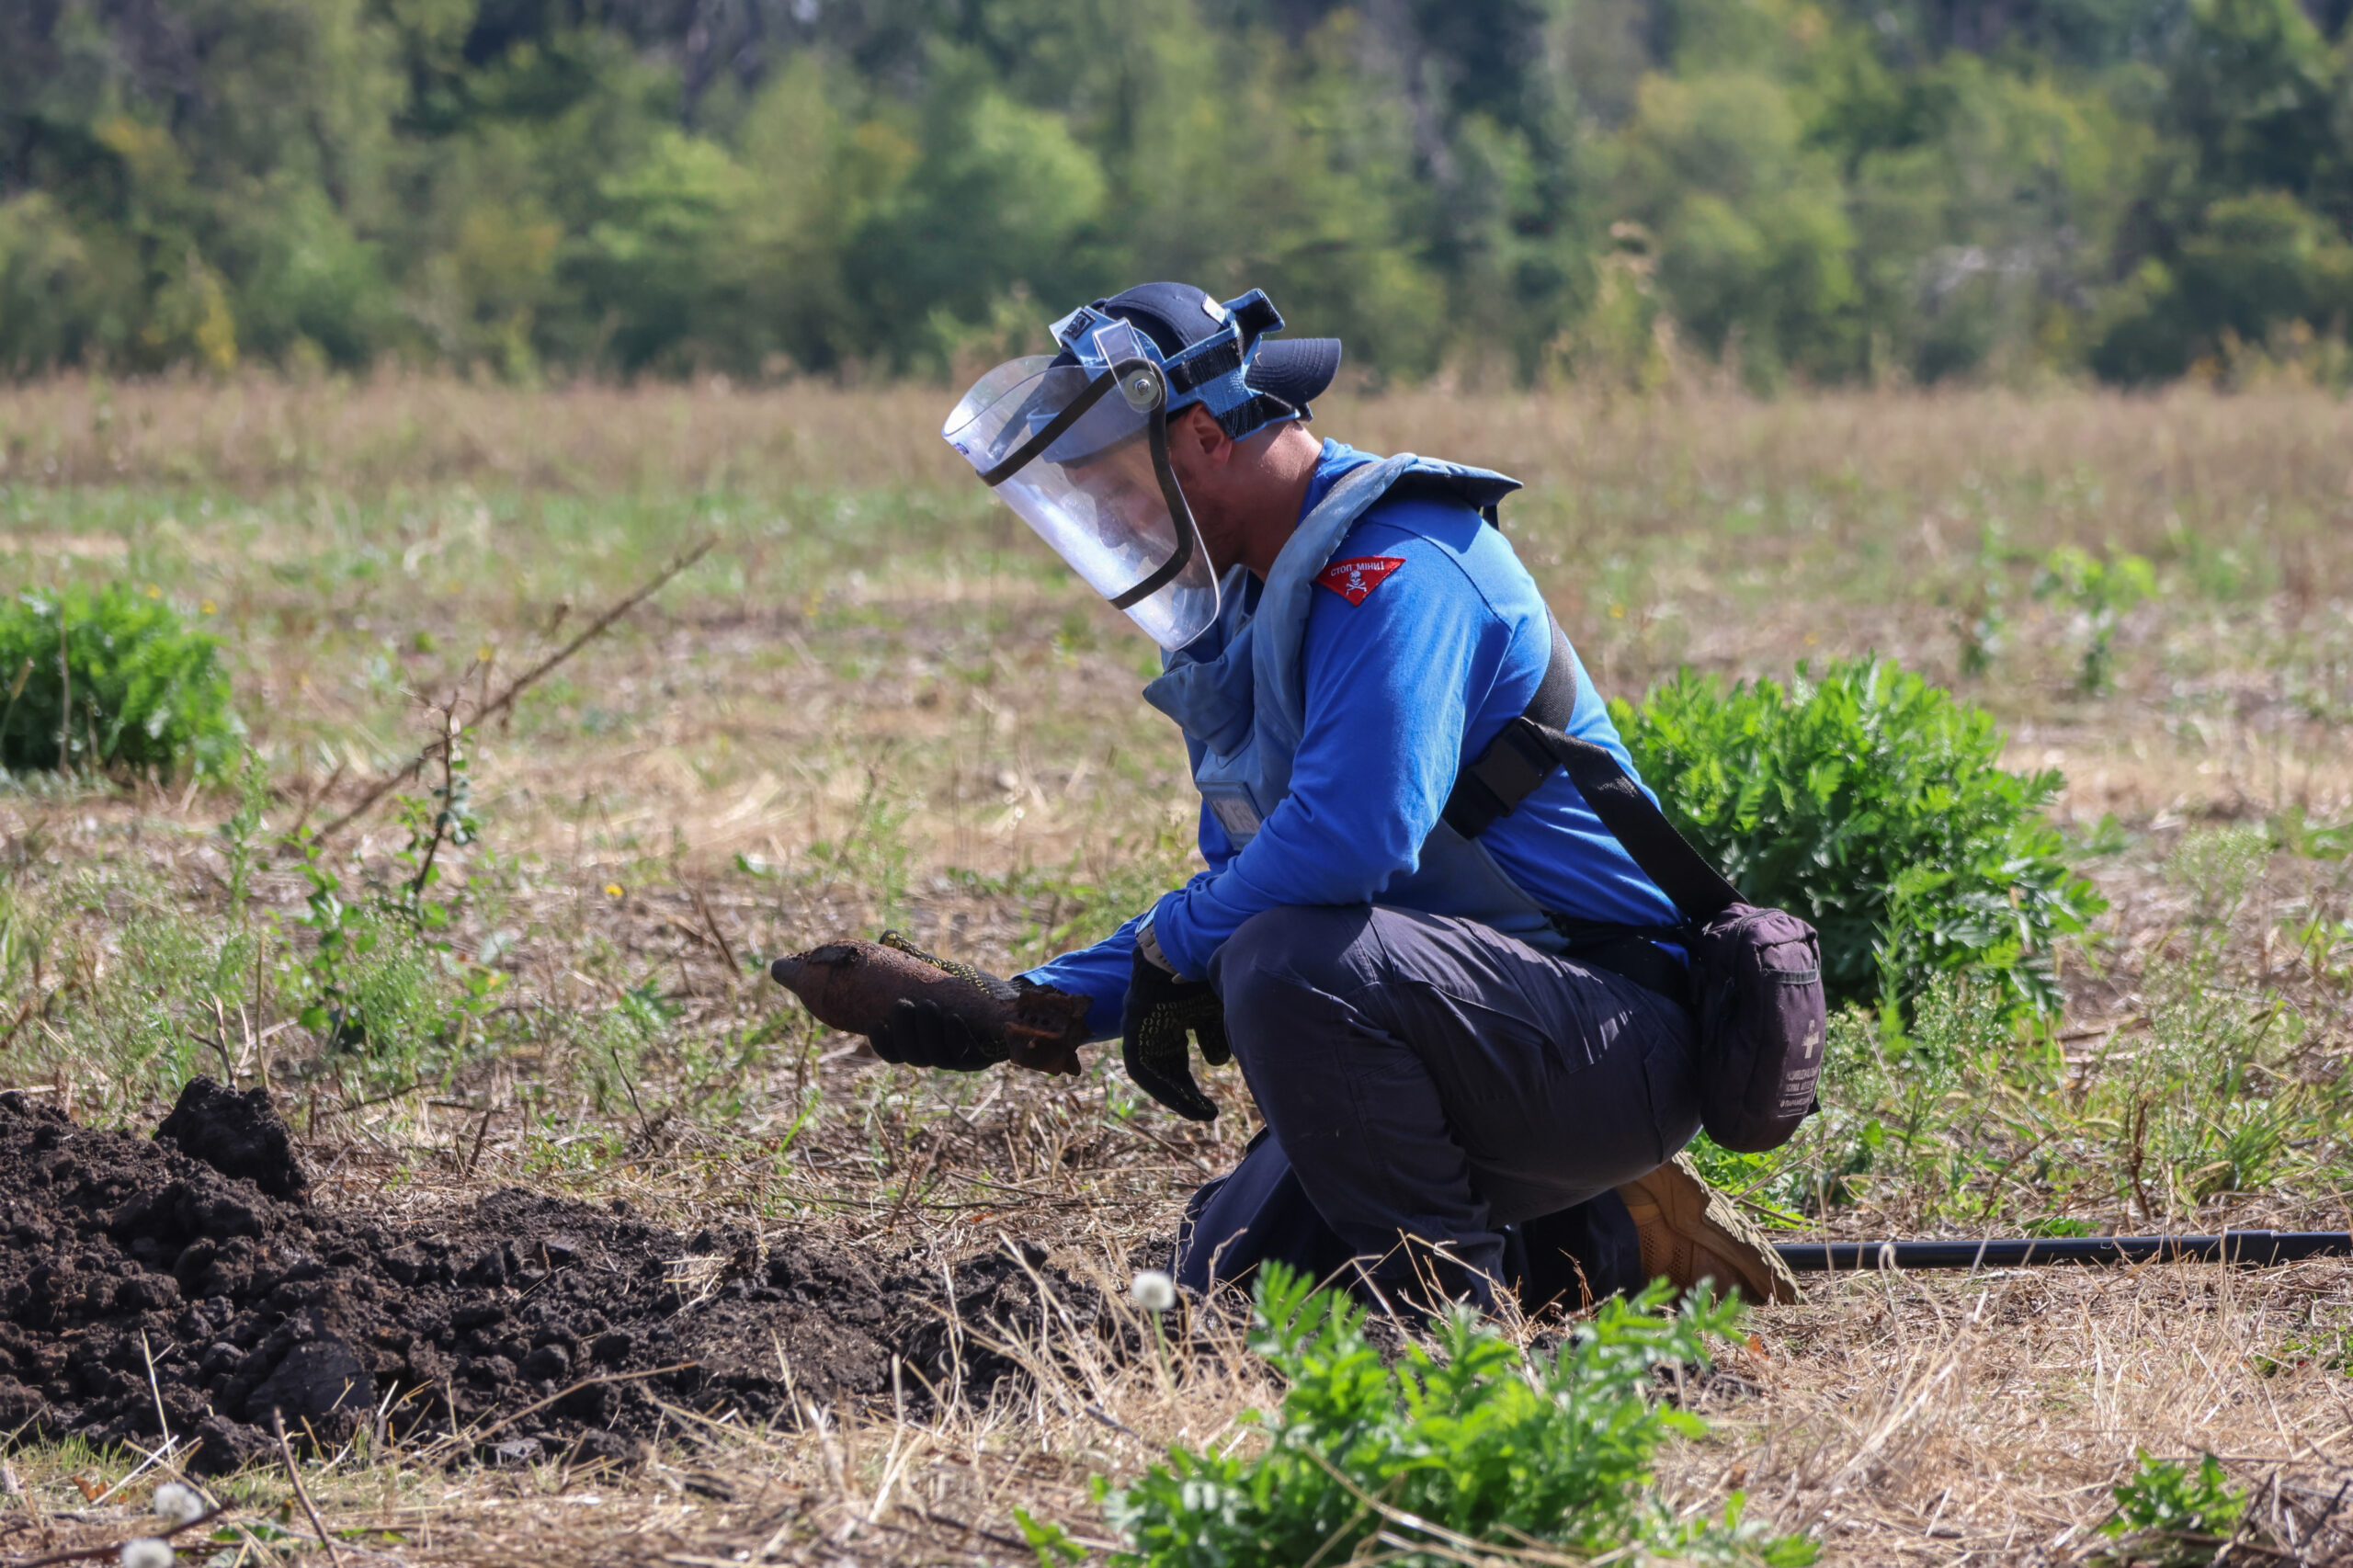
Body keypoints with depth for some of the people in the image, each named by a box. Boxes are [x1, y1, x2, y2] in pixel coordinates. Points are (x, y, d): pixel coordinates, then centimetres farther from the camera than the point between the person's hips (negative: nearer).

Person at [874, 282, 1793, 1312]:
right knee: (1227, 1277, 10)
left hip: (1613, 1038, -11)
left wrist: (1173, 941, -16)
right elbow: (1242, 886, 20)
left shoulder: (1393, 569, -19)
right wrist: (1032, 1008, 8)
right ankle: (1602, 1245, 13)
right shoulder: (1250, 615, 14)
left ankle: (1451, 1299, -16)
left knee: (1286, 964, -32)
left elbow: (1353, 837, -33)